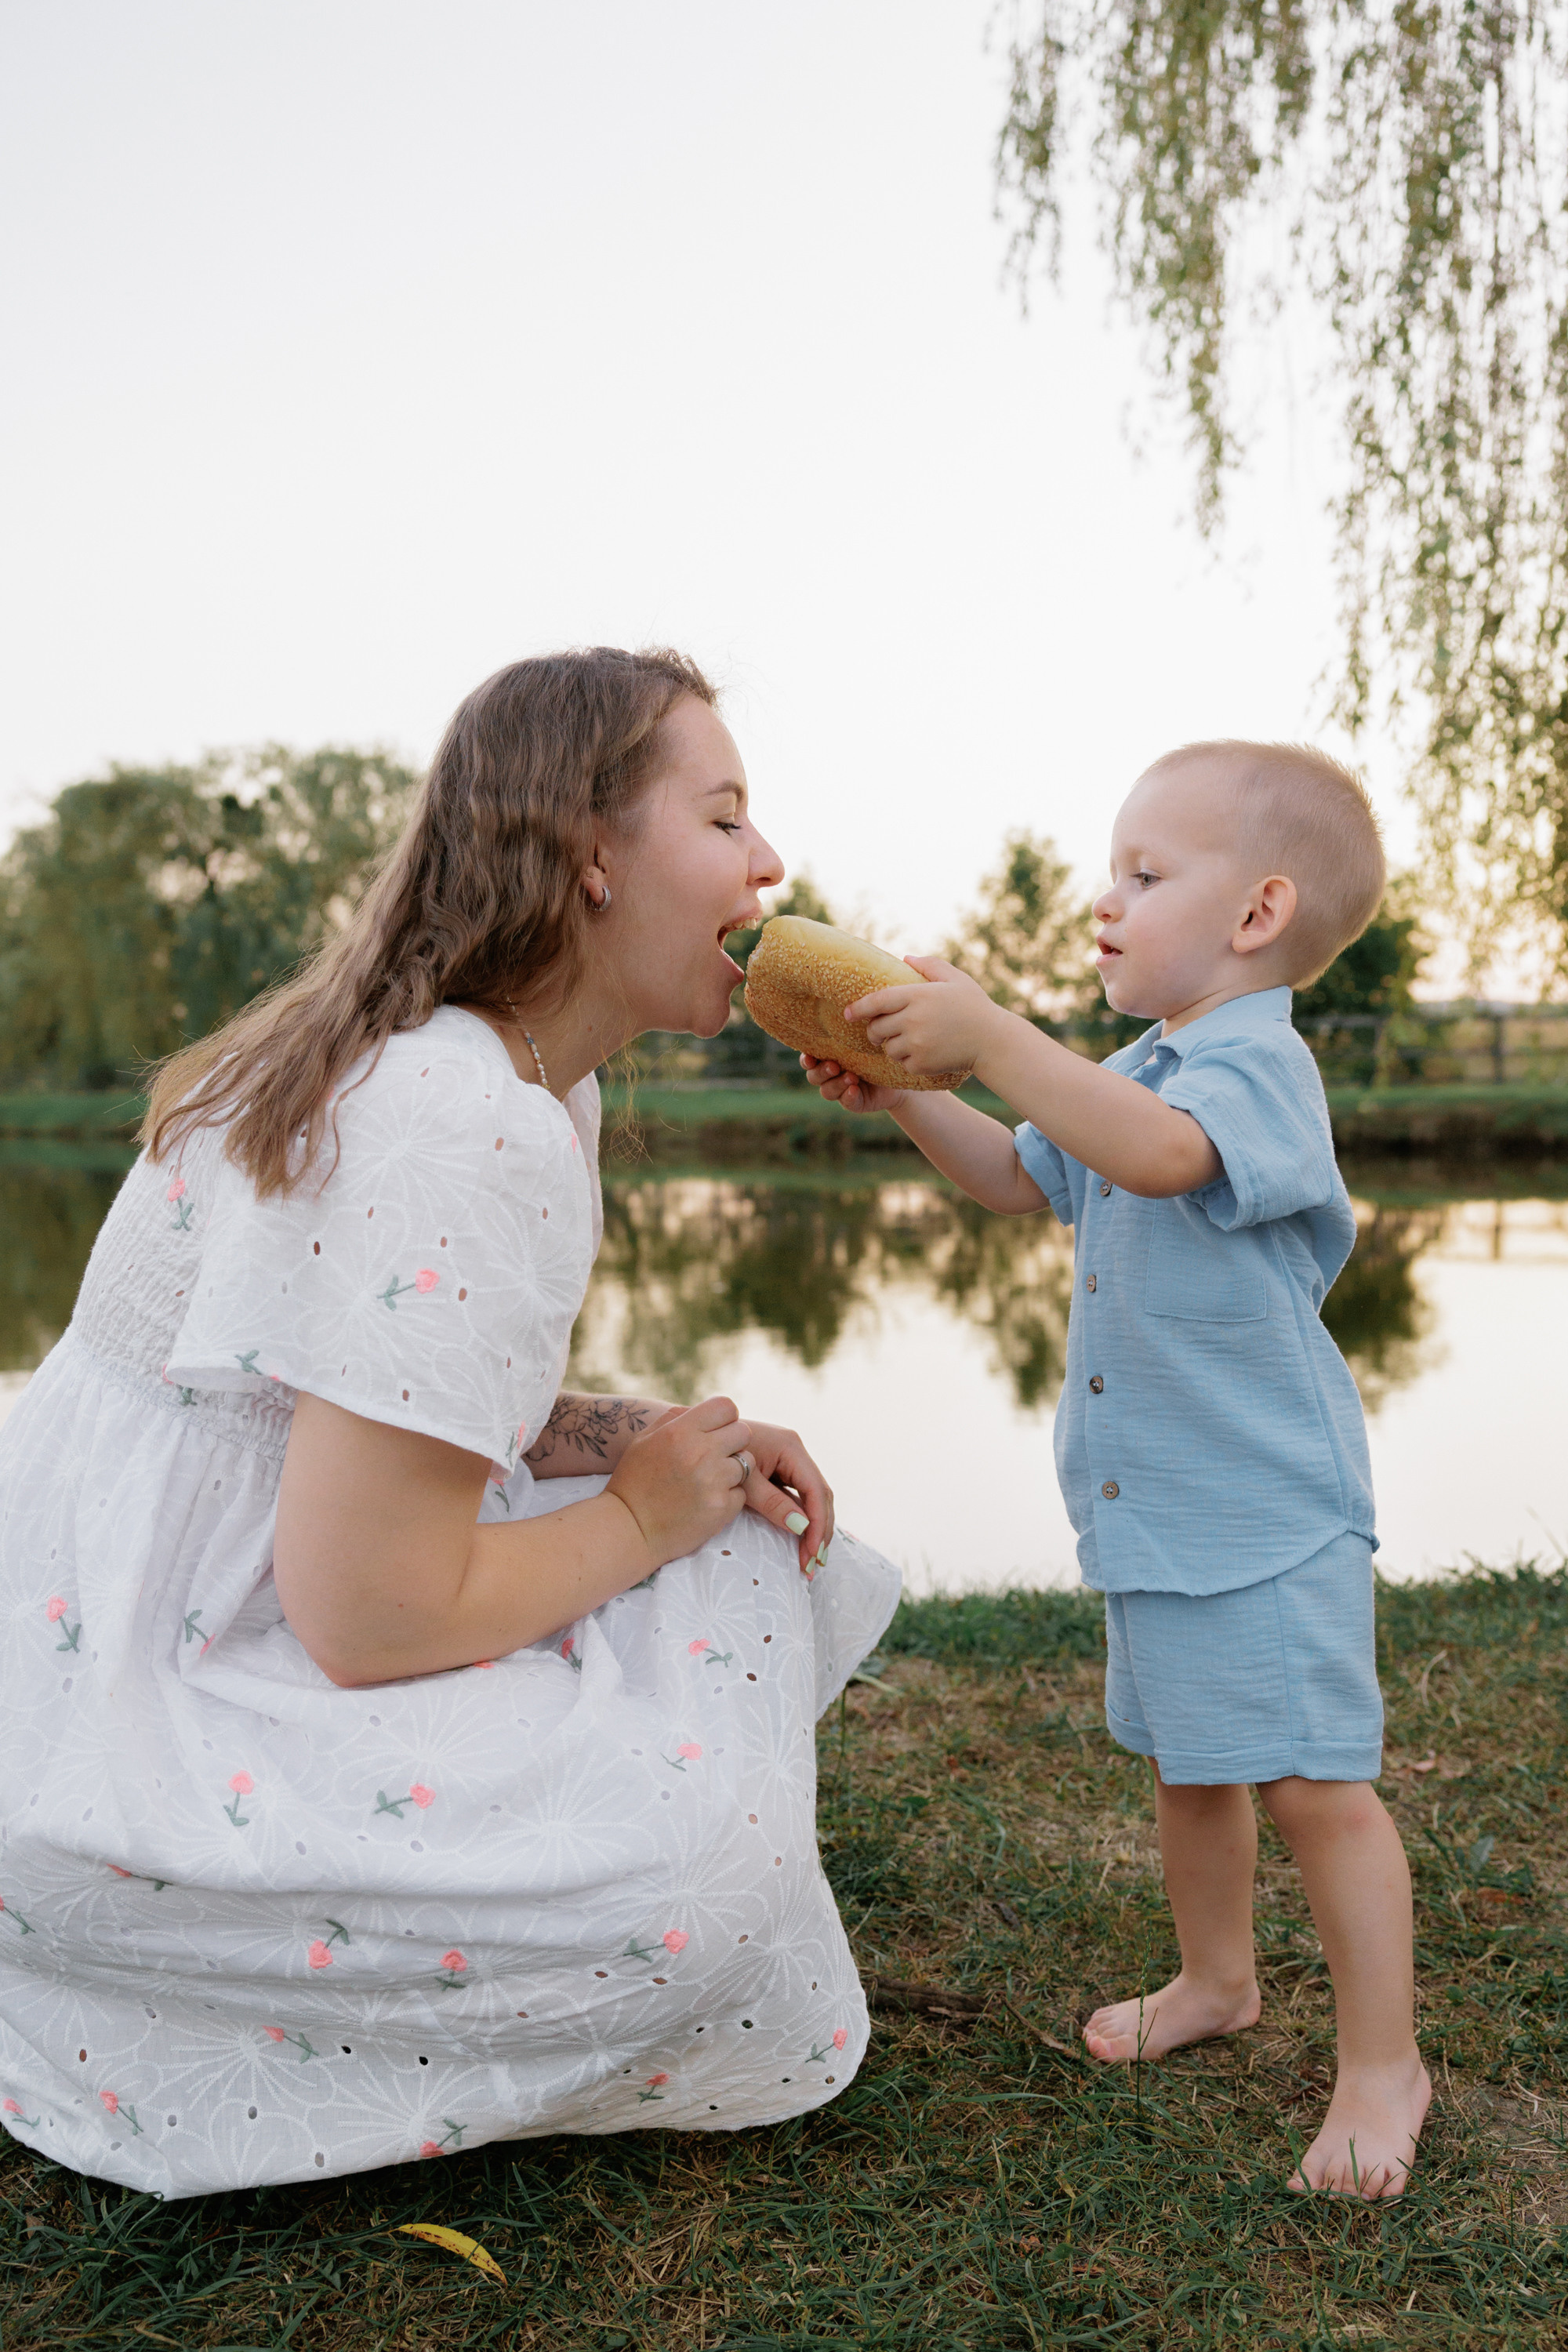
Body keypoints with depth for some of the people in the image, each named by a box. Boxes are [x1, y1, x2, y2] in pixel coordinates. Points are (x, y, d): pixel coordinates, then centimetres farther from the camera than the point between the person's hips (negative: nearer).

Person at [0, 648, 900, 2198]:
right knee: (696, 1856, -21)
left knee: (750, 1570, 6)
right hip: (129, 1747, -9)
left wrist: (655, 1436, -3)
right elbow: (369, 1617, -28)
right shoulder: (464, 1138, -28)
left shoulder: (533, 1082, 4)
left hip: (213, 1611, 10)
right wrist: (643, 1507, -12)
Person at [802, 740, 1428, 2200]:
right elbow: (1022, 1179, 23)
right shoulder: (1142, 1073, 12)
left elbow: (1153, 1152, -39)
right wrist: (904, 1096, 8)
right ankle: (1215, 1980, 41)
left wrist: (986, 1033, -37)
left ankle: (1382, 2064, 14)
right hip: (1150, 1514, 9)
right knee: (1184, 1765, 21)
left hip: (1266, 1513, -9)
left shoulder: (1257, 1065, -18)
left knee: (1313, 1788, -4)